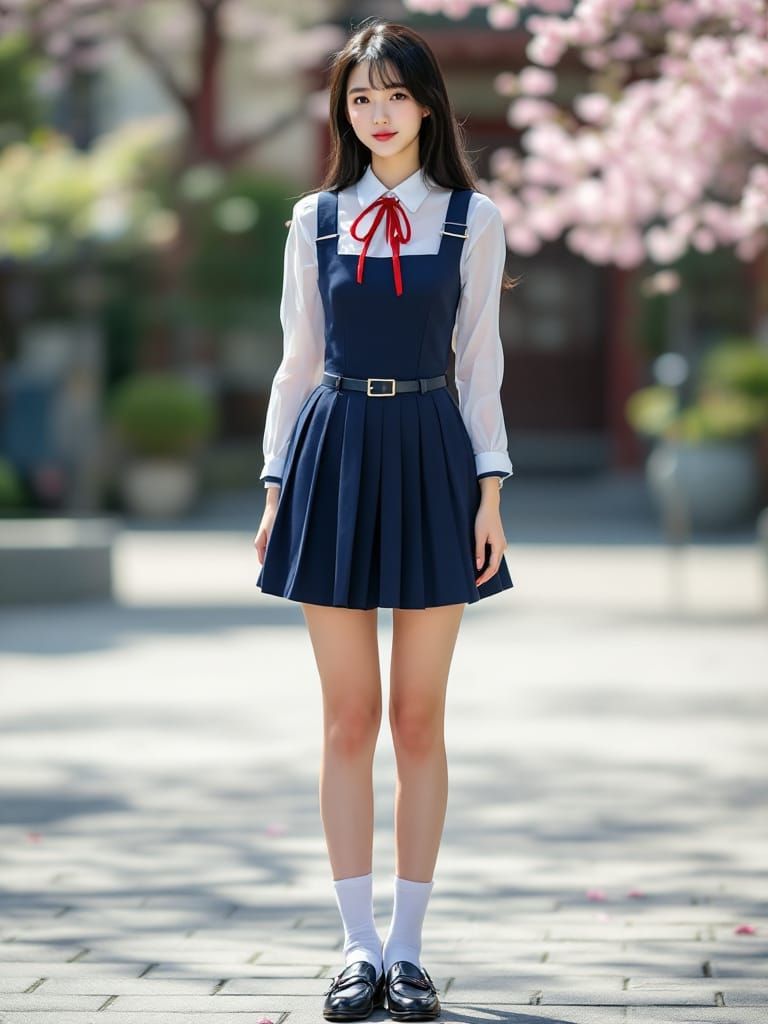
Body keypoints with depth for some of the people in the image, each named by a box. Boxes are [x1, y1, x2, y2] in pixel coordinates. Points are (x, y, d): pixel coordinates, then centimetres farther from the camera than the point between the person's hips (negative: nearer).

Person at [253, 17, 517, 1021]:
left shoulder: (472, 218, 5)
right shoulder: (315, 219, 7)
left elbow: (480, 362, 4)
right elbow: (298, 361, 10)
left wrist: (490, 493, -2)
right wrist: (276, 485, 4)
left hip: (430, 458, -1)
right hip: (335, 457, 1)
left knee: (419, 718, 3)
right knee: (350, 718, 2)